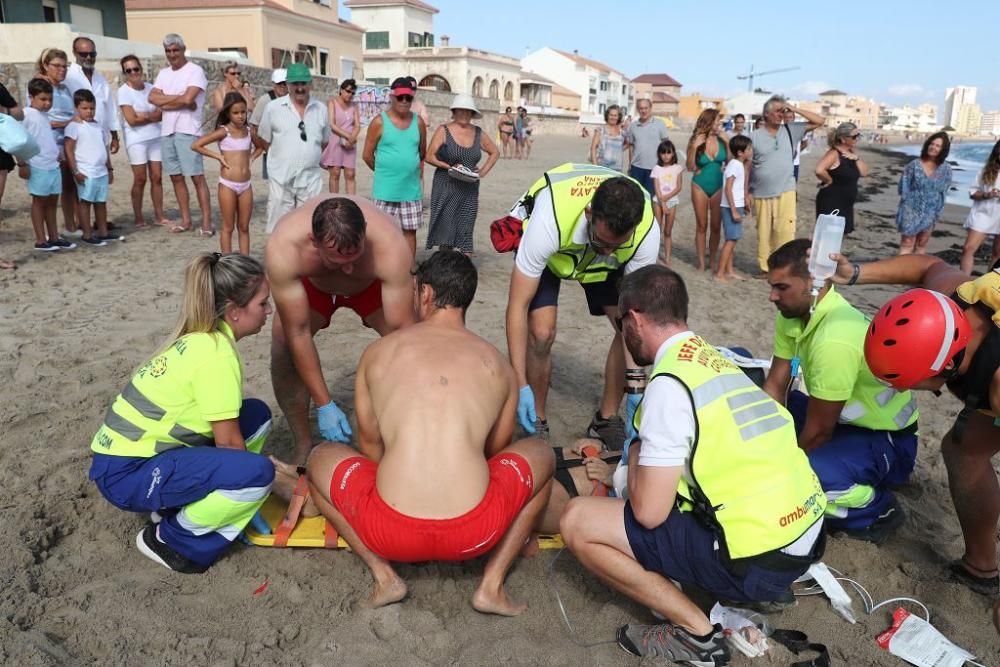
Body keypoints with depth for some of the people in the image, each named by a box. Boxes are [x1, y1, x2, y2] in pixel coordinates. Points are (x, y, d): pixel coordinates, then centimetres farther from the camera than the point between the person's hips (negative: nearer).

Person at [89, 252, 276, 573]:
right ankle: (170, 538, -2)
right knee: (256, 473, -25)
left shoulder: (201, 338, 4)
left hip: (135, 450, 9)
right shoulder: (216, 354, -23)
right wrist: (261, 476, 0)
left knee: (256, 415, 6)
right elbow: (228, 444, -16)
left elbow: (227, 431, 10)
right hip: (126, 474, -9)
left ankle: (180, 503, 9)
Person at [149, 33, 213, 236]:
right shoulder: (163, 73, 17)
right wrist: (179, 99, -8)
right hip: (166, 131, 7)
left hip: (188, 131, -7)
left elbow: (188, 98, -17)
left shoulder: (195, 70, -4)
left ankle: (207, 222, -7)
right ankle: (186, 220, 16)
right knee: (176, 177, 8)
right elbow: (152, 98, 3)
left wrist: (166, 101, -1)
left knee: (197, 177, -8)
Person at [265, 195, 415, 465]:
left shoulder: (390, 247, -44)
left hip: (372, 285, 0)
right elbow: (298, 333, -34)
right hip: (311, 283, 1)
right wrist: (324, 405, -32)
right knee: (283, 346, -19)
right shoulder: (282, 248, -42)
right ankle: (303, 446, 1)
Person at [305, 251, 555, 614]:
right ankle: (492, 584, 16)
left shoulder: (377, 352, 10)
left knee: (321, 458, 29)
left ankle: (383, 573, 13)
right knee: (541, 453, 29)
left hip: (391, 532, 0)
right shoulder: (498, 366, 12)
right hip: (475, 535, 0)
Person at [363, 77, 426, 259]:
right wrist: (384, 172, 8)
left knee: (410, 231, 8)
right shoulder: (380, 122, -6)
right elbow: (368, 155, -2)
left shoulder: (418, 122, 4)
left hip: (411, 189, 3)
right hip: (386, 190, -3)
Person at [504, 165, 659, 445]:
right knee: (541, 332, -23)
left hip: (599, 262, 3)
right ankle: (537, 422, 1)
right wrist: (520, 385, -37)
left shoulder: (646, 229, -34)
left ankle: (606, 419, 9)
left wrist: (635, 385, -28)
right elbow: (518, 306, -37)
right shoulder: (549, 220, -44)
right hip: (548, 252, -3)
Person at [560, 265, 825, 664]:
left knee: (577, 521, -6)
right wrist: (653, 452, 29)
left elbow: (648, 512, -14)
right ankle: (766, 587, 20)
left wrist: (635, 456, 4)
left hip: (757, 558, -9)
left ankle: (695, 631, -2)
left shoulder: (669, 383, -15)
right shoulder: (718, 359, 10)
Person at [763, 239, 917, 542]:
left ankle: (878, 511, -3)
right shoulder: (793, 313, -8)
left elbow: (818, 431, -24)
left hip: (888, 440, -8)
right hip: (845, 422, 8)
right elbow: (775, 386, -2)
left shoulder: (835, 340, -34)